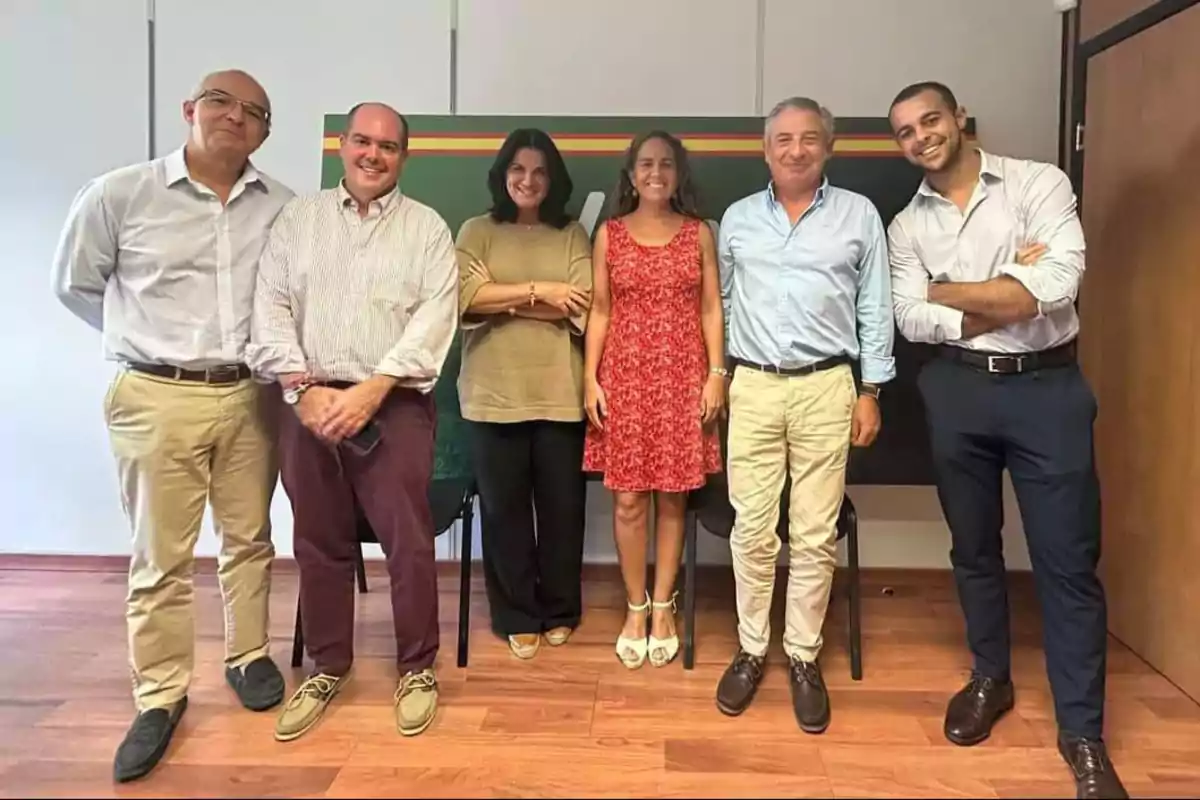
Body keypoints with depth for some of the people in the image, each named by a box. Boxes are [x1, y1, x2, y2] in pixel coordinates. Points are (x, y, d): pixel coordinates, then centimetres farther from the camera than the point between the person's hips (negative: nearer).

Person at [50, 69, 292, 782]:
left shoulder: (283, 207, 1)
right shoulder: (118, 195, -4)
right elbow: (75, 286, 8)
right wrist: (149, 343, 6)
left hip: (250, 397, 3)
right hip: (158, 399, -2)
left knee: (250, 540, 14)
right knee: (162, 558, 5)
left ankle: (249, 657, 34)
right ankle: (161, 697, 21)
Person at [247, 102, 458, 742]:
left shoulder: (427, 227, 6)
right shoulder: (298, 217, 12)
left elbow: (435, 317, -6)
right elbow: (271, 305, 4)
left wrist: (372, 389, -16)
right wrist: (302, 387, -10)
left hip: (395, 403, -2)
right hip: (308, 402, 2)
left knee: (407, 540, -1)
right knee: (319, 541, 11)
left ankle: (417, 667, 17)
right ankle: (327, 665, 28)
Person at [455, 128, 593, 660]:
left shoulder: (572, 234, 7)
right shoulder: (476, 231, 7)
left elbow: (581, 306, -7)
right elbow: (464, 296, -10)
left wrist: (501, 300, -10)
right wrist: (539, 289, -12)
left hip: (560, 391, 0)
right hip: (495, 392, 0)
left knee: (562, 504, 8)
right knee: (503, 506, 7)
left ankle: (560, 610, 27)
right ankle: (516, 616, 23)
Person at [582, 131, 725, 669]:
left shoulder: (699, 233, 7)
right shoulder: (609, 234, 6)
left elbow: (711, 309, 4)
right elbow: (599, 312, 4)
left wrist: (716, 375, -4)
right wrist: (590, 379, -2)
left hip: (683, 377, 0)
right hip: (625, 376, 0)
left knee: (672, 497, 5)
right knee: (628, 499, 2)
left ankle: (663, 608, 20)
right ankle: (635, 607, 18)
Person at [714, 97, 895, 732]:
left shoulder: (859, 215, 6)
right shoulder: (737, 219, 11)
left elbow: (875, 309, 5)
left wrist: (871, 391, 1)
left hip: (827, 388, -1)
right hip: (753, 387, 2)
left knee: (815, 534, 3)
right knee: (753, 530, 4)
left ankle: (803, 658, 17)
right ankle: (750, 649, 19)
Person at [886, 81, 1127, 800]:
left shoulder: (1039, 183, -3)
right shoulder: (907, 226, 7)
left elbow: (1056, 285, -18)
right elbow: (912, 320, -5)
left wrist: (943, 290, -9)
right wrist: (1001, 300, -15)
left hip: (1048, 387, -3)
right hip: (959, 391, 3)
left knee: (1068, 560, 1)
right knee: (974, 546, 14)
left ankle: (1082, 732, 14)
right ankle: (991, 678, 35)